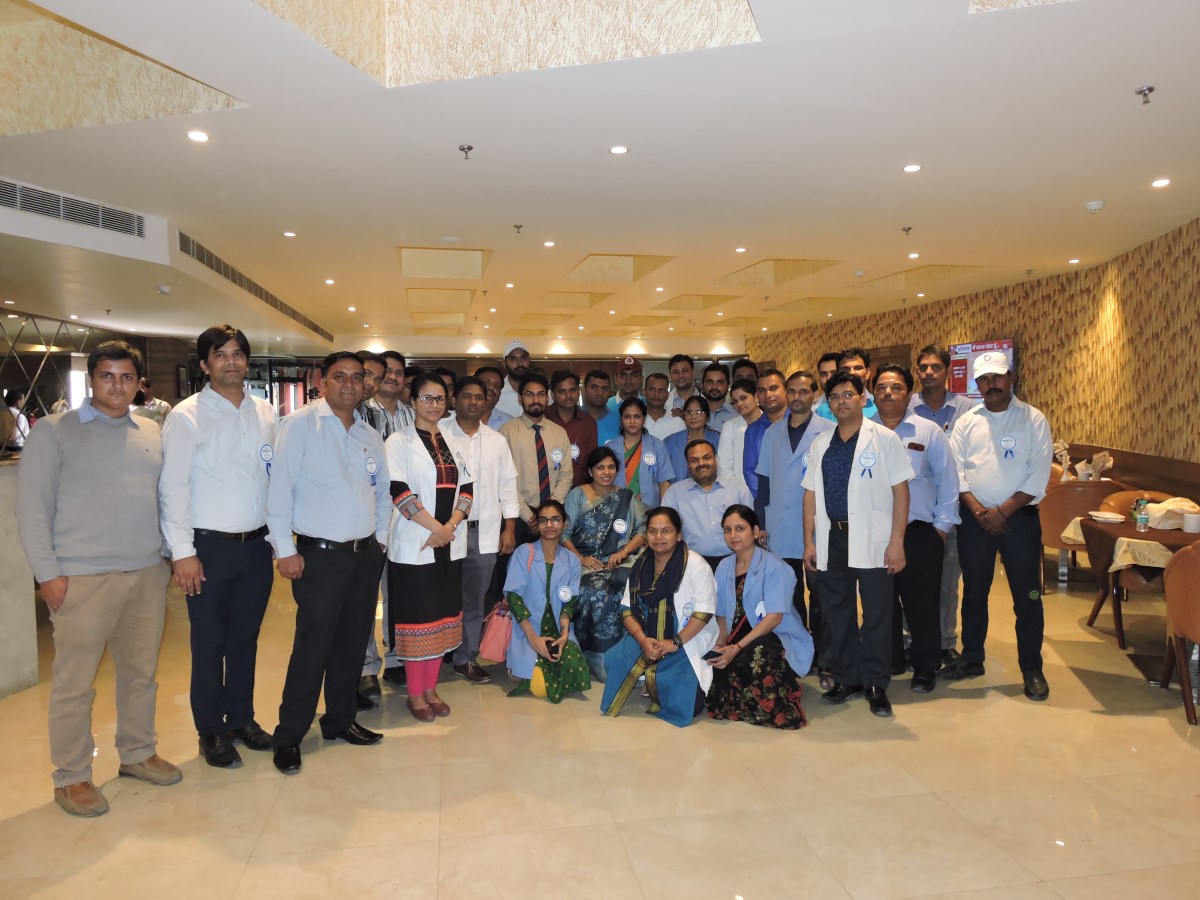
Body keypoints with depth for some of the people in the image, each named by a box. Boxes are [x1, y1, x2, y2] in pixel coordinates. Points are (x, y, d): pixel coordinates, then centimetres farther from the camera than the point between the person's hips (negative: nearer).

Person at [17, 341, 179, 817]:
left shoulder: (151, 433, 12)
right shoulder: (54, 431, 0)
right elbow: (32, 507, -3)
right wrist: (48, 573, -8)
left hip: (148, 573, 4)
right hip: (82, 578, -4)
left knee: (141, 672, 14)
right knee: (75, 682, 3)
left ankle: (138, 753, 31)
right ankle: (71, 777, 18)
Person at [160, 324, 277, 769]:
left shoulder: (266, 413, 7)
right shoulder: (187, 416, -6)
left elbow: (277, 476, 9)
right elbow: (173, 486, -9)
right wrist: (182, 552, -12)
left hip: (257, 544, 4)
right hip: (209, 547, -4)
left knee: (245, 637, 15)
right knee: (209, 643, 7)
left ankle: (241, 718, 30)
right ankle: (210, 732, 22)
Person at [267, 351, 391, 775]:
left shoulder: (370, 435, 12)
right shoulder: (299, 424, -6)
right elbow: (279, 487, -10)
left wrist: (380, 538, 11)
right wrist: (285, 550, -13)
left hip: (366, 554, 6)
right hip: (320, 554, -6)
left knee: (352, 643, 13)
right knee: (312, 648, -3)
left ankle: (340, 720, 29)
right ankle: (288, 736, 13)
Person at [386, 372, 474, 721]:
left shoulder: (453, 443, 13)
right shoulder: (399, 442, -3)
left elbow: (467, 488, 9)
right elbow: (398, 491, -12)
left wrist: (450, 526, -7)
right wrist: (435, 527, -14)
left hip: (449, 545, 5)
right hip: (413, 544, -5)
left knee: (442, 614, 9)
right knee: (416, 616, 0)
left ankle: (430, 688, 21)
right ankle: (415, 693, 13)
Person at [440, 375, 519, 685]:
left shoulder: (497, 440, 13)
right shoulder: (438, 433, -1)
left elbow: (507, 484, 13)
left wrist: (509, 528, 8)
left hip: (485, 532, 4)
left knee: (474, 600, 9)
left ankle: (465, 658, 22)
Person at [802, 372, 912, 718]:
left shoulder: (884, 439, -1)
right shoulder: (821, 443, 11)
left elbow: (900, 490, -5)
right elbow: (811, 493, 10)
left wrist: (897, 541, -11)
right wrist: (809, 541, 5)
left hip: (872, 540, -4)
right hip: (832, 539, 4)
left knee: (877, 615, 2)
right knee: (836, 613, 10)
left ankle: (876, 684, 15)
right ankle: (846, 679, 24)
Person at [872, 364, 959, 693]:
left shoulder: (929, 431, 2)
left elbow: (947, 480, 5)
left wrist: (942, 525, 1)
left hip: (920, 532, -1)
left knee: (922, 604, 5)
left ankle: (926, 667, 20)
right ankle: (888, 662, 28)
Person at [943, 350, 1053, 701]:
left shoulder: (1033, 420, -1)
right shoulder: (966, 422, 6)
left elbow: (1039, 475, -7)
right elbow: (957, 470, 2)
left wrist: (1003, 511, -13)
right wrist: (977, 509, -11)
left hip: (1019, 517, -2)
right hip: (974, 519, 2)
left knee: (1028, 596, 3)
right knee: (973, 592, 12)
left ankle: (1032, 669, 17)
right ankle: (971, 659, 26)